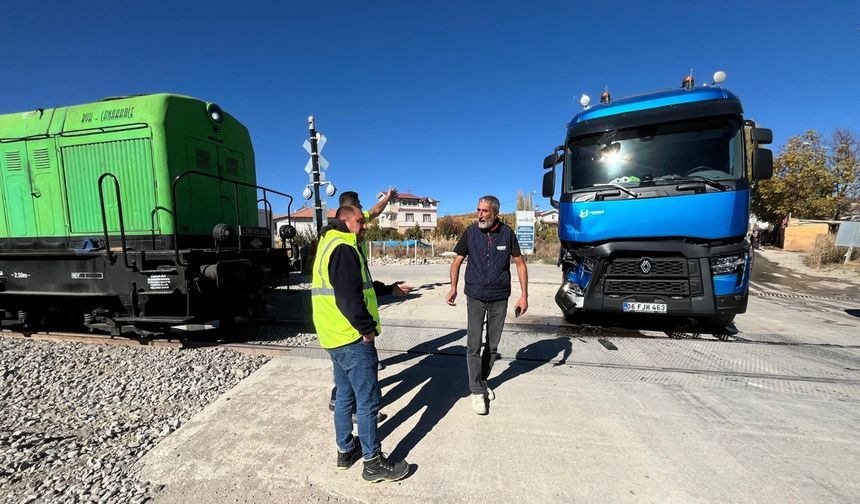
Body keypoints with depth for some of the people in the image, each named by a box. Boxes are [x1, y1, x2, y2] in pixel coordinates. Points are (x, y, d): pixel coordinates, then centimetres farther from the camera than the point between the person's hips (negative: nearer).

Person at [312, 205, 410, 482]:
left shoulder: (330, 244, 16)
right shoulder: (344, 249, -18)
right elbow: (349, 297, -25)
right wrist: (367, 328, -15)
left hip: (336, 336, 10)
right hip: (352, 338, -10)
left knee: (345, 395, 20)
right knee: (368, 400, 2)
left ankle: (346, 450, 35)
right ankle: (373, 462, 17)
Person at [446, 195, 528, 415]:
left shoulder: (507, 233, -5)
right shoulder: (470, 232, -5)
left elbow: (520, 263, 2)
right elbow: (457, 261, 2)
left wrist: (524, 295, -3)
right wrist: (453, 287, -11)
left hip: (500, 298, 1)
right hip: (475, 298, -1)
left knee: (492, 345, 13)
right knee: (474, 345, -1)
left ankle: (483, 382, 33)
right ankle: (476, 391, 14)